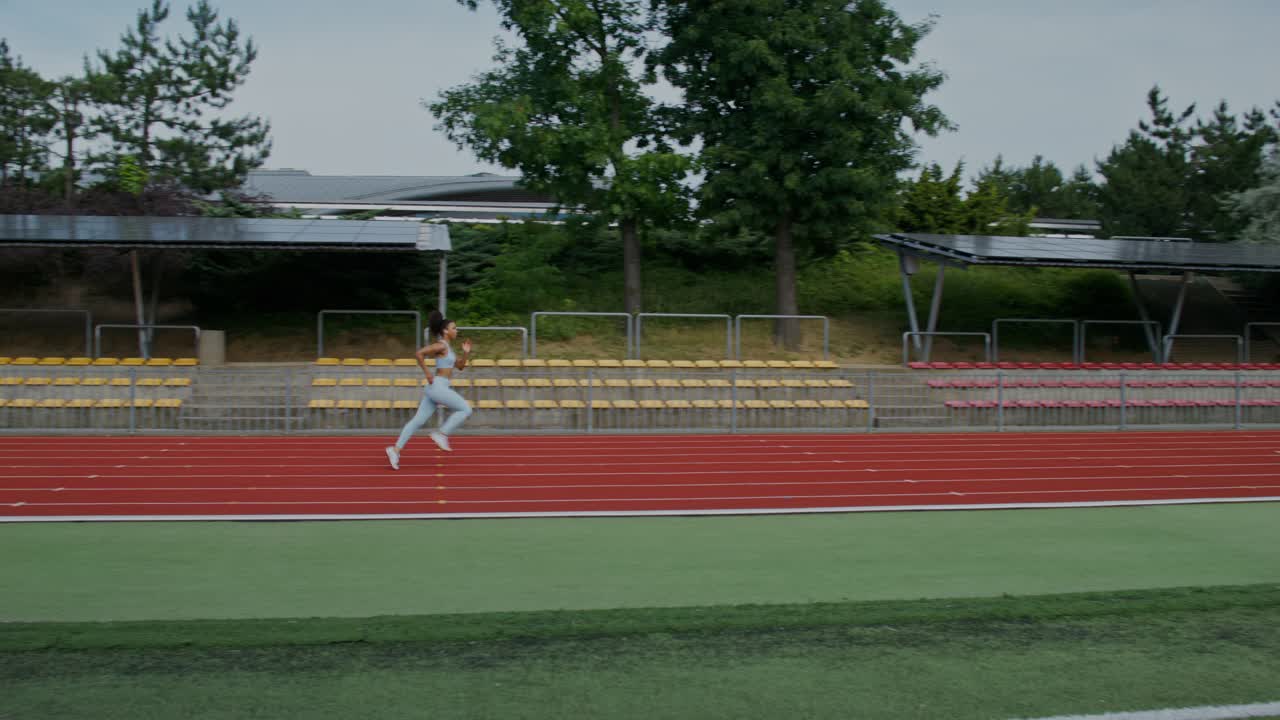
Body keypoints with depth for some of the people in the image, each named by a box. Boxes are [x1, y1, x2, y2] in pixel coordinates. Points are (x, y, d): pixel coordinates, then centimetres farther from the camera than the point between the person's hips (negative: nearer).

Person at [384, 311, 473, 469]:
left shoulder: (447, 347, 20)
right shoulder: (441, 345, -9)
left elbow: (460, 367, 25)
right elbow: (418, 353, -20)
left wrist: (466, 353, 10)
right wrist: (427, 374, -16)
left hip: (436, 388, 9)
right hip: (437, 386, -9)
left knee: (418, 420, 5)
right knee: (465, 410, -5)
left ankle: (395, 449, 1)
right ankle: (441, 433, -4)